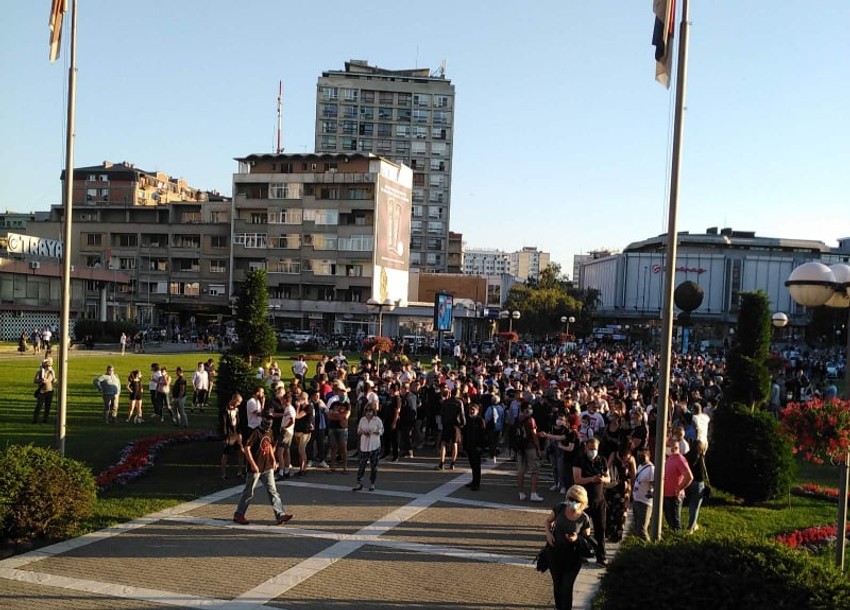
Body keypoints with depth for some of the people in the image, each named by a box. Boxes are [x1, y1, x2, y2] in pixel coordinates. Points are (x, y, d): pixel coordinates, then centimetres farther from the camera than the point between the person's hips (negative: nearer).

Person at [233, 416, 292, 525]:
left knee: (273, 491, 2)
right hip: (256, 468, -7)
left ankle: (280, 514, 0)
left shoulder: (269, 433, 7)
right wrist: (253, 464, -22)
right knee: (249, 493, 5)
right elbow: (247, 448, -20)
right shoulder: (257, 432, -17)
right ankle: (238, 515, 19)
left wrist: (273, 459, 11)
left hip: (267, 468, 7)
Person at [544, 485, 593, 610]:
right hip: (554, 552, 3)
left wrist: (577, 538, -23)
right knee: (557, 584, 18)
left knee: (566, 587, 0)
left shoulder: (584, 519, -15)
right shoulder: (560, 508, -11)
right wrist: (548, 532, -11)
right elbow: (548, 521, 7)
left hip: (572, 556, -3)